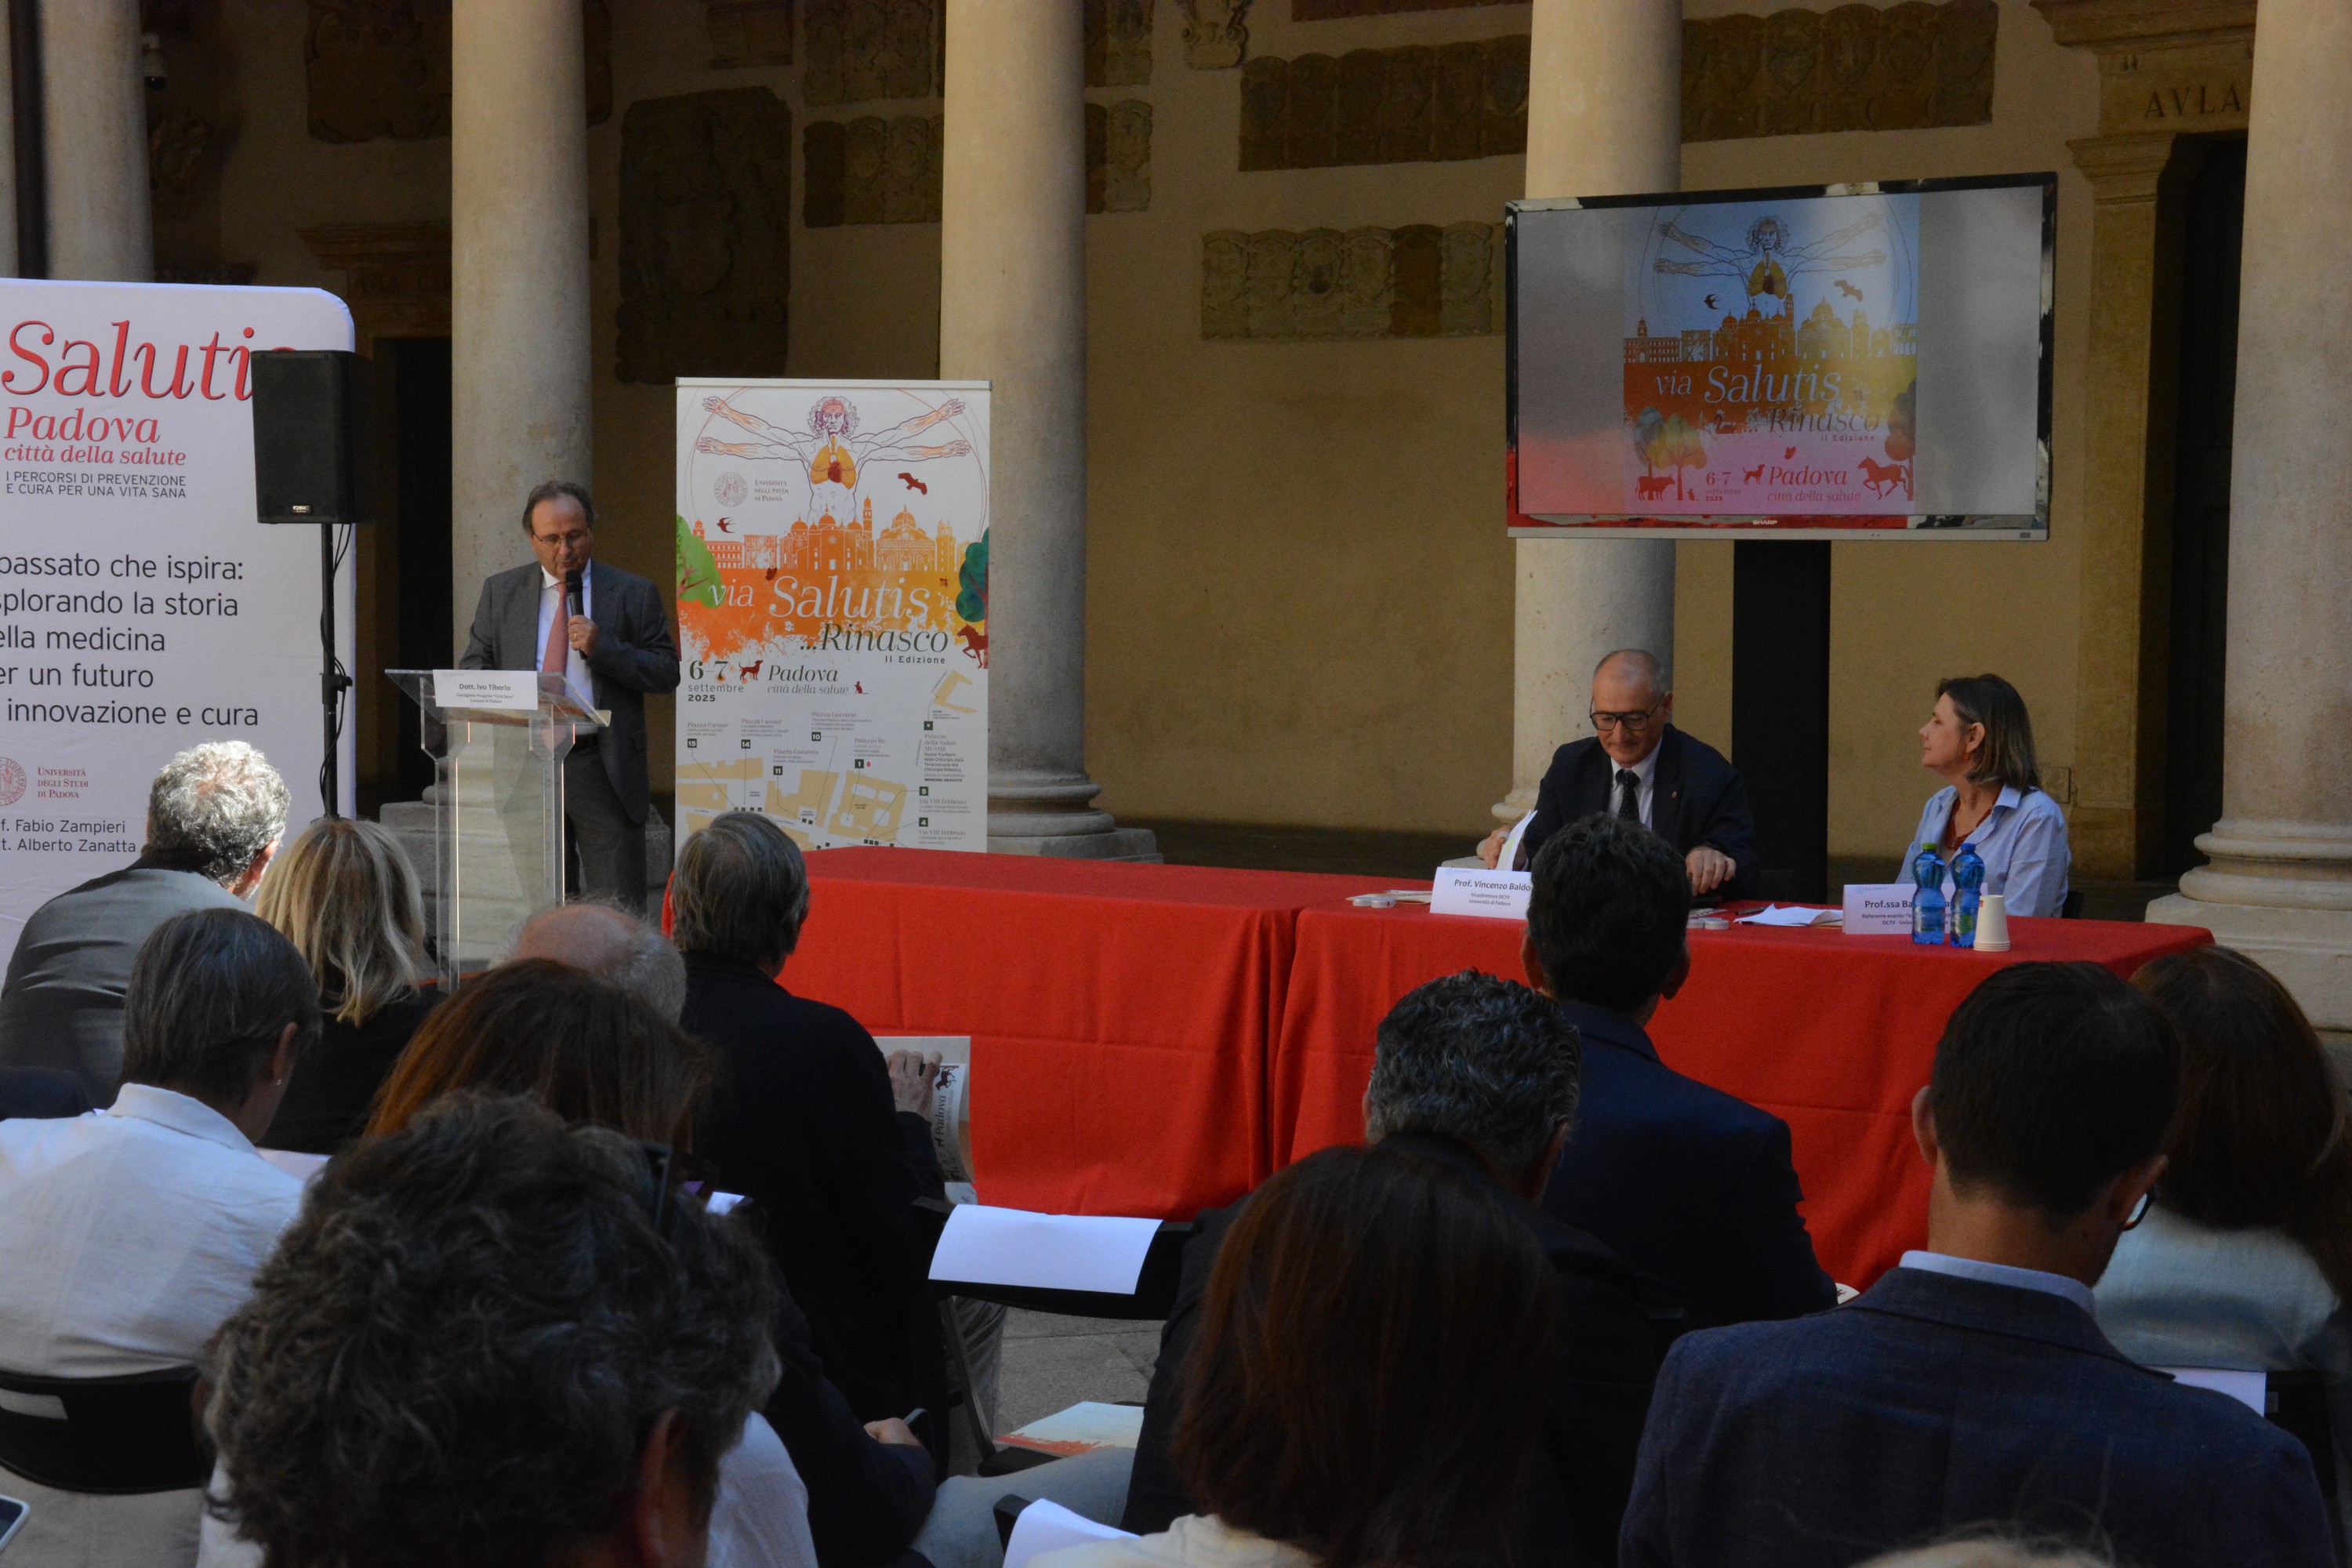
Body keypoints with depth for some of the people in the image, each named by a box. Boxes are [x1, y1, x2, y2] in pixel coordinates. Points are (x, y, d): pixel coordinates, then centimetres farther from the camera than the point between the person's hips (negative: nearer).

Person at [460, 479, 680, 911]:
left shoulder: (634, 594, 4)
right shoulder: (500, 592, 12)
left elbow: (667, 673, 1)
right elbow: (472, 668, 13)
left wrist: (602, 647, -14)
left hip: (602, 771, -2)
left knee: (618, 905, -5)